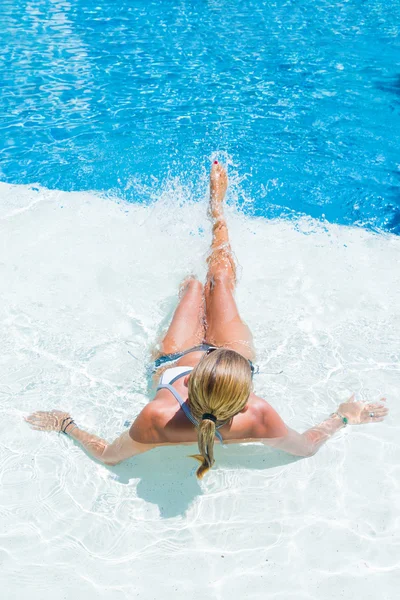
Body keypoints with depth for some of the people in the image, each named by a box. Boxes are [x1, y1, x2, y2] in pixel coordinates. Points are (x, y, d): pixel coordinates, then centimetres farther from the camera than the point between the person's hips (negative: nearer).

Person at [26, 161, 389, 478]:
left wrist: (66, 426, -15)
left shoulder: (156, 420, -46)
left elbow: (108, 455, -23)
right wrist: (345, 417, -16)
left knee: (195, 286, 23)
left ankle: (187, 287, 66)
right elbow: (308, 446, -20)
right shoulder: (258, 419, -43)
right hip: (238, 353, 0)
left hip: (175, 359, 0)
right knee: (220, 275, 14)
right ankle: (217, 205, 47)